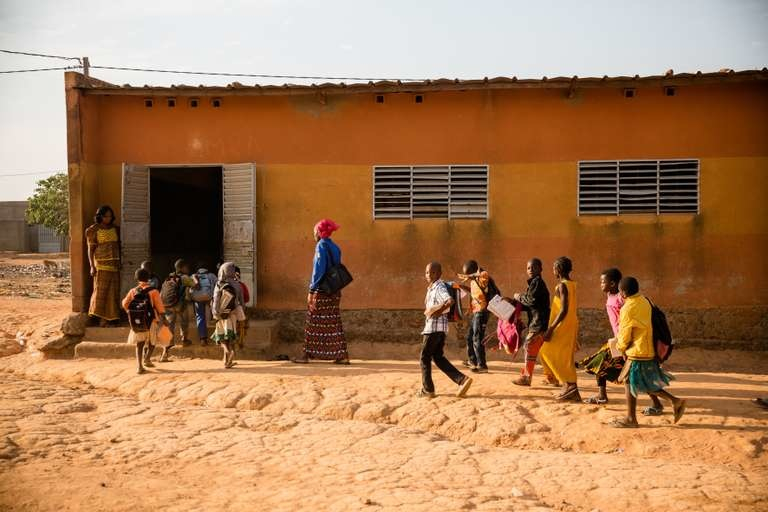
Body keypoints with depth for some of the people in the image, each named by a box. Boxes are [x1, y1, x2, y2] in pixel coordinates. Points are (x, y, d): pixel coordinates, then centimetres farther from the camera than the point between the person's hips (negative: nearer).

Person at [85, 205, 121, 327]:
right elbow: (90, 249, -4)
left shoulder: (115, 229, 11)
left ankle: (108, 317, 9)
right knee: (101, 289, -5)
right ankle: (102, 317, 1)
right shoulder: (94, 230, -2)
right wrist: (92, 266, -11)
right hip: (101, 264, -4)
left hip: (115, 264, 4)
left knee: (113, 291, 3)